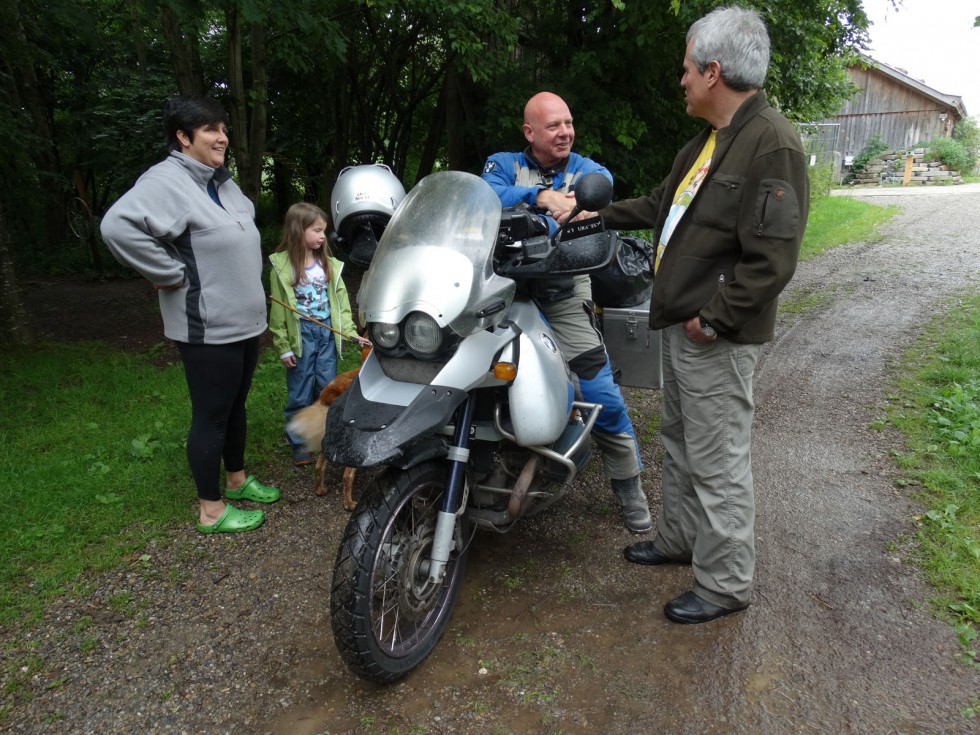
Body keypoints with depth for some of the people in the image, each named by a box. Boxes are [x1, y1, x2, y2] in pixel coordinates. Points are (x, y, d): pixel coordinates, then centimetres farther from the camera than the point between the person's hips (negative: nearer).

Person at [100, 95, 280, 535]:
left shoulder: (220, 181, 12)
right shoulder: (167, 181, -18)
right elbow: (118, 225, -32)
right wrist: (173, 274, -24)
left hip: (244, 321, 9)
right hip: (208, 328, -9)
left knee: (236, 406, 21)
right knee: (211, 416, 1)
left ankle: (236, 479, 39)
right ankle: (211, 511, 15)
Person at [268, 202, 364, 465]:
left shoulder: (329, 265, 5)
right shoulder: (282, 266, -7)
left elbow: (341, 302, 3)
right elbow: (277, 311, -5)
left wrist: (351, 332, -8)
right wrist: (283, 347, -7)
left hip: (327, 332, 4)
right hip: (300, 335, -4)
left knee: (328, 388, 11)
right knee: (300, 393, 5)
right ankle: (299, 442, 18)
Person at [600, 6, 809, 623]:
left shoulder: (772, 143, -18)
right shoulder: (706, 143, 14)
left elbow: (772, 258, -24)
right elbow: (662, 206, 28)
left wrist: (715, 319, -20)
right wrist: (598, 218, 30)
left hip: (717, 338, -10)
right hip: (682, 324, 10)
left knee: (718, 461, -1)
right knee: (680, 440, 21)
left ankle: (726, 584, 15)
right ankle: (680, 537, 39)